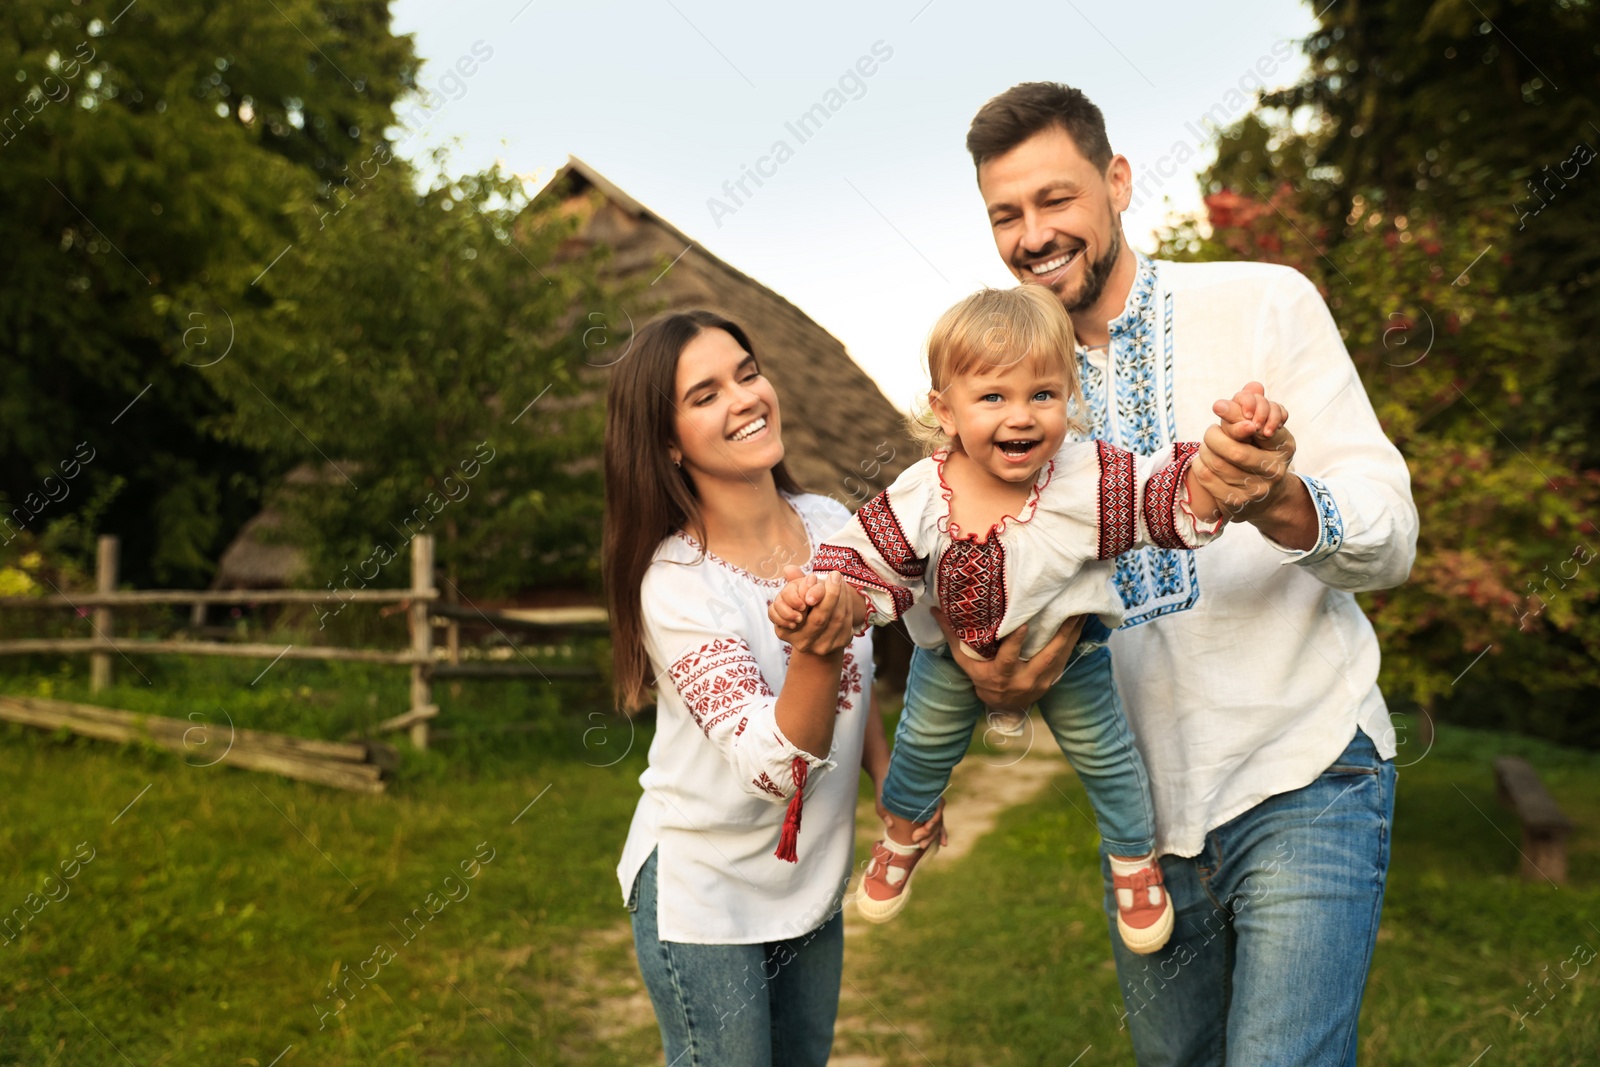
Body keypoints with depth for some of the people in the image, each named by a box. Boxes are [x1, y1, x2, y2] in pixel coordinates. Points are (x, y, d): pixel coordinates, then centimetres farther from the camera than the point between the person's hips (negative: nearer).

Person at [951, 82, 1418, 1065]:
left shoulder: (1264, 305, -5)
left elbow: (1391, 535, -11)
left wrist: (1277, 501, -33)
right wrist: (980, 656, -18)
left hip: (1301, 785, -4)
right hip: (1143, 808, 4)